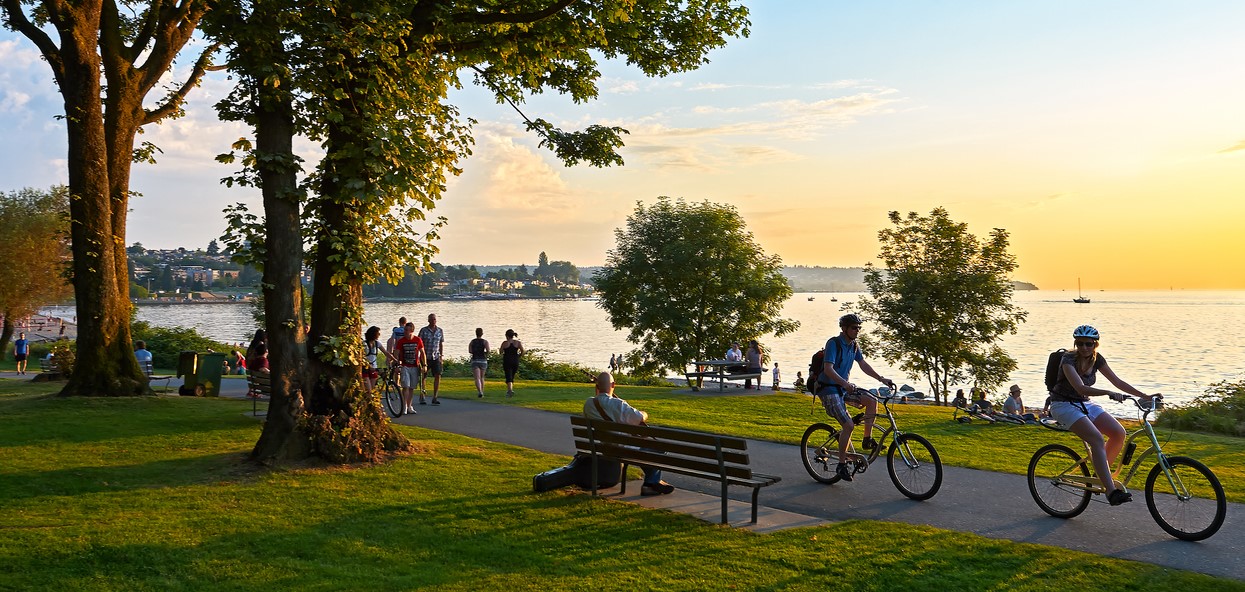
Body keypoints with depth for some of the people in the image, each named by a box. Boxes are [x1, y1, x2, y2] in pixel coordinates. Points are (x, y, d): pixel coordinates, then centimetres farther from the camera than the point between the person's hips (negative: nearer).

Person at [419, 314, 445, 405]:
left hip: (436, 357, 2)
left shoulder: (440, 331, 7)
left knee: (438, 376, -9)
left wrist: (441, 355, 8)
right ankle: (421, 396, 22)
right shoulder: (423, 330, -3)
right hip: (425, 357, -2)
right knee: (423, 377, 6)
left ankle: (435, 398, -6)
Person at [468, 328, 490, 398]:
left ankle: (480, 392, -31)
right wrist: (486, 354, 7)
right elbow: (488, 350, -16)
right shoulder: (485, 341, 0)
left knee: (477, 378, -10)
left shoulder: (472, 342, 4)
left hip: (475, 360, -1)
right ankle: (482, 392, 24)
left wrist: (476, 352, 11)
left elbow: (470, 351, -8)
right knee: (482, 377, 20)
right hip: (483, 361, 1)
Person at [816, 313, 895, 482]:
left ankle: (867, 440, 3)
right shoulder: (833, 343, -18)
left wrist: (882, 379, 5)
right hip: (828, 389, -8)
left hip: (843, 388, 8)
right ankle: (841, 465, -6)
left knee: (872, 401, -10)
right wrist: (845, 383, -41)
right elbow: (828, 369, -28)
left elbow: (863, 365, 15)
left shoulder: (854, 346, 7)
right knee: (848, 425, -17)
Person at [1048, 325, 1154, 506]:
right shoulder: (1068, 360, -20)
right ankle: (1111, 491, -31)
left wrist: (1144, 396, -3)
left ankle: (1102, 473, 9)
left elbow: (1118, 382, 4)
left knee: (1119, 433, -12)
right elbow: (1080, 388, -34)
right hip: (1064, 405, -7)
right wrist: (1109, 393, -46)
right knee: (1097, 439, -26)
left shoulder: (1096, 359, 0)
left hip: (1085, 403, 7)